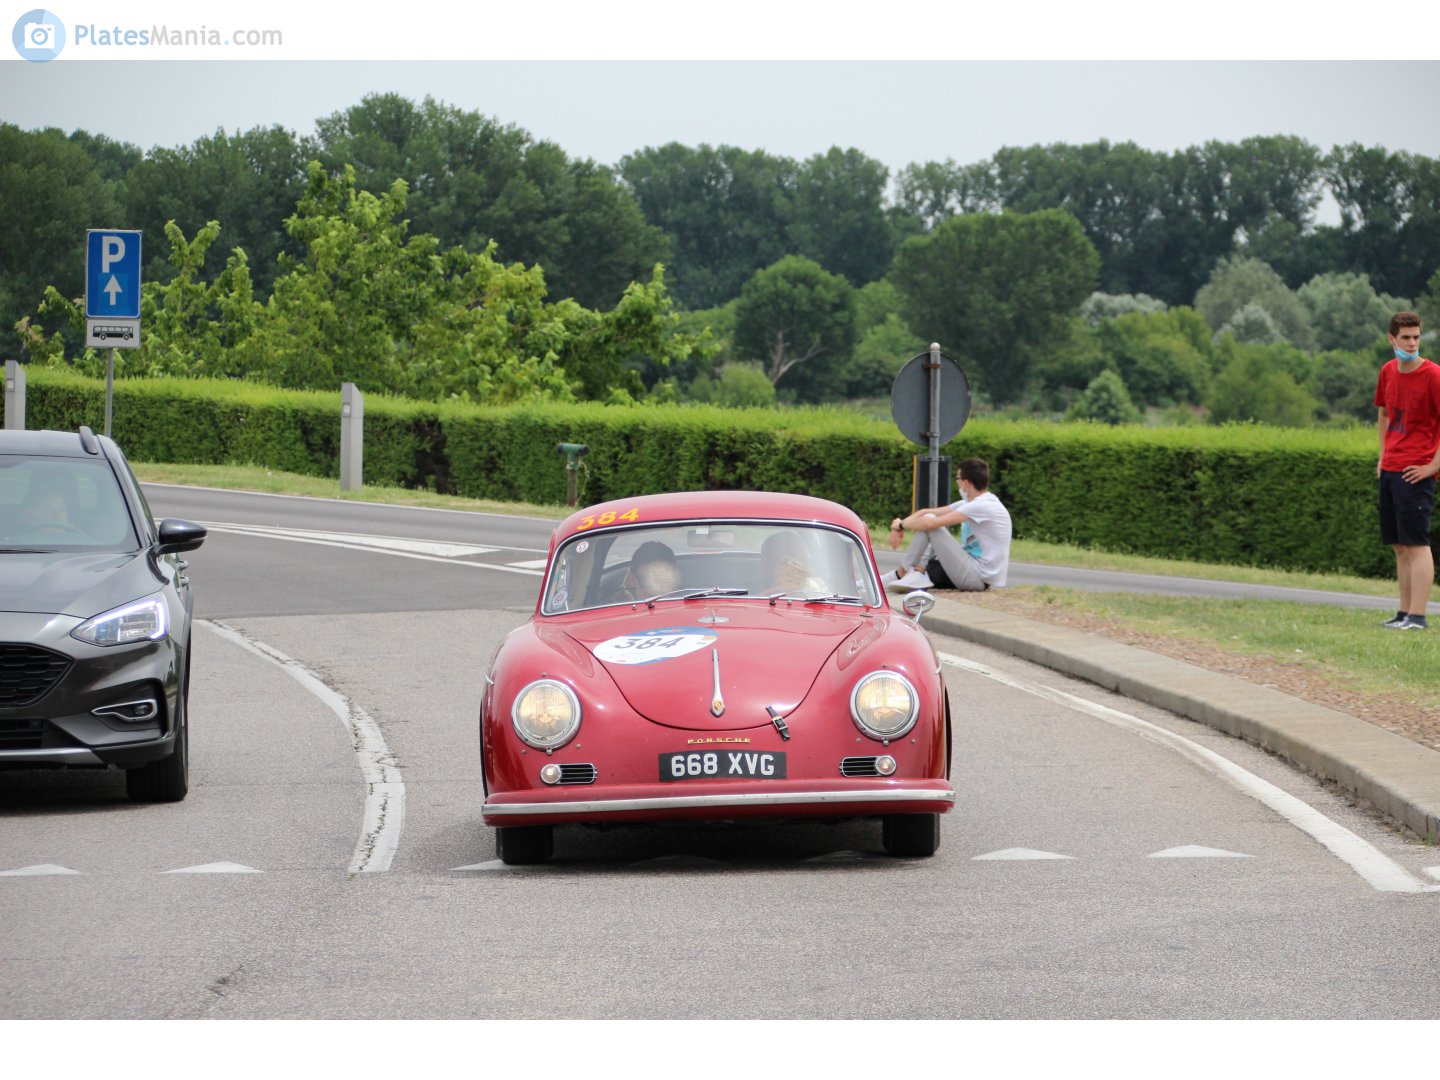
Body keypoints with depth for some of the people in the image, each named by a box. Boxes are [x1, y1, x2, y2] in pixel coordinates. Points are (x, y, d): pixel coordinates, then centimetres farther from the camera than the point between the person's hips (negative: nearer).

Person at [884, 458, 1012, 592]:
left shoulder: (983, 506, -18)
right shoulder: (971, 504, 13)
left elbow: (930, 523, -22)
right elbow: (926, 512, 10)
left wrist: (901, 524, -6)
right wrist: (901, 525, -6)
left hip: (979, 578, -10)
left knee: (929, 523, -11)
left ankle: (901, 574, 1)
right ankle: (919, 573, 0)